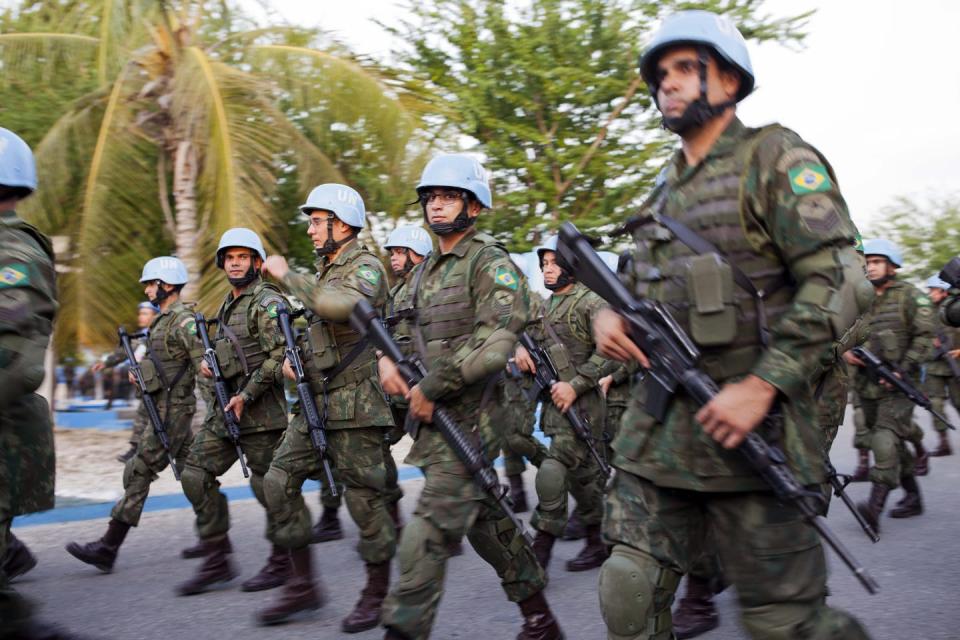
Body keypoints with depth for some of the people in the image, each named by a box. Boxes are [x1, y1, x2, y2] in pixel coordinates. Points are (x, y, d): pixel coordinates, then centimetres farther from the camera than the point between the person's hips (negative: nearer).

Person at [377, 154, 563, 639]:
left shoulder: (491, 264, -9)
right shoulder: (425, 270, 17)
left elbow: (494, 343, -21)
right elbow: (404, 328, 22)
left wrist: (431, 388, -19)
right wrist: (388, 359, -1)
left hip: (469, 421, -8)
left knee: (426, 539, -12)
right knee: (487, 522, 16)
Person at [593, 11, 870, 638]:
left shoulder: (776, 159, -3)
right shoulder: (666, 186, 18)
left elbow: (836, 282, -12)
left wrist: (763, 385, -20)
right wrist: (609, 314, 1)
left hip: (750, 427, -6)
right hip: (657, 429, 7)